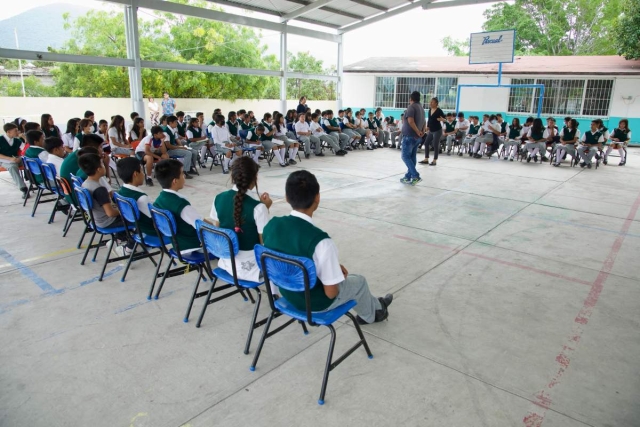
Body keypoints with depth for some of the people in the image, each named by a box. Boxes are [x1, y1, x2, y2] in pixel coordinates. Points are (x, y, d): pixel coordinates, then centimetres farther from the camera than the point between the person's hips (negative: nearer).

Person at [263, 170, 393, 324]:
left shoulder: (272, 225, -15)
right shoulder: (319, 240, -35)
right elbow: (331, 292, -26)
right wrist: (339, 272, -2)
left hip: (287, 294, 6)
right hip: (316, 303, -6)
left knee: (337, 271, 31)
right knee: (359, 281, 23)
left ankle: (375, 304, 54)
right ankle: (370, 314, 56)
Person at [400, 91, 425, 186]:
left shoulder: (411, 107, -12)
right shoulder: (421, 108, 17)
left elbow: (410, 121, -24)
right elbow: (423, 122, 18)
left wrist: (418, 132, -17)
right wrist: (422, 132, 3)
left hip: (409, 136, -9)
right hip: (417, 137, 9)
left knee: (406, 156, -6)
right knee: (412, 157, 10)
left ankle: (416, 176, -15)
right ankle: (408, 177, 15)